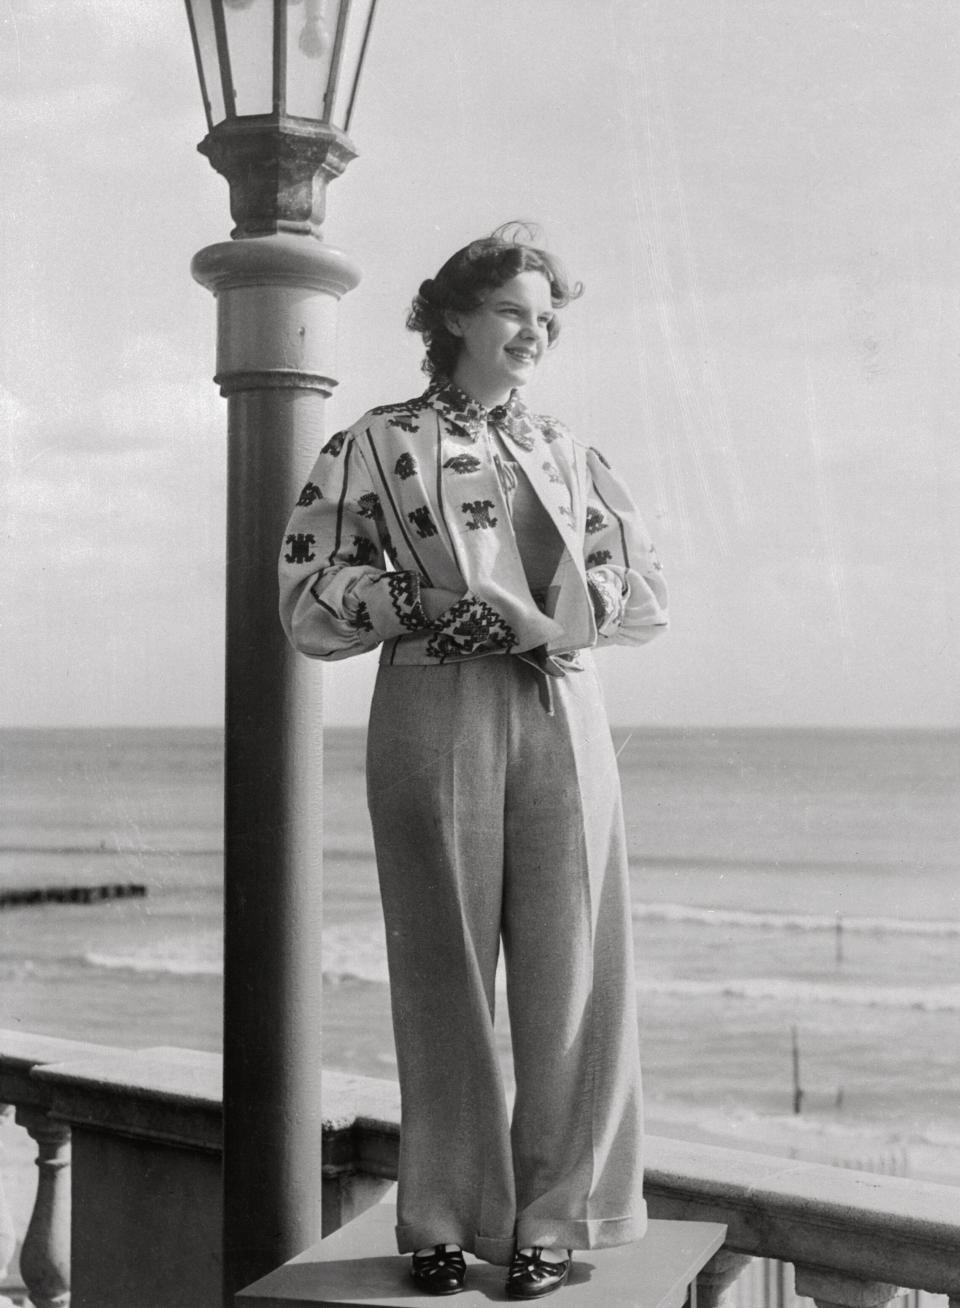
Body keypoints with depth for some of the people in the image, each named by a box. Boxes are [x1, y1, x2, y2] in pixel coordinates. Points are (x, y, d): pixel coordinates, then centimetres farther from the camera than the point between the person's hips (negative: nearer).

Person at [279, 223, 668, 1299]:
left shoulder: (566, 452, 16)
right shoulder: (376, 445, 6)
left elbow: (644, 589, 12)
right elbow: (308, 597, -1)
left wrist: (551, 614, -7)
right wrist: (439, 599, -14)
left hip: (562, 715, 3)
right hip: (436, 714, -3)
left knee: (568, 967, 0)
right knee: (444, 973, 2)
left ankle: (553, 1218, 10)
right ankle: (445, 1220, 14)